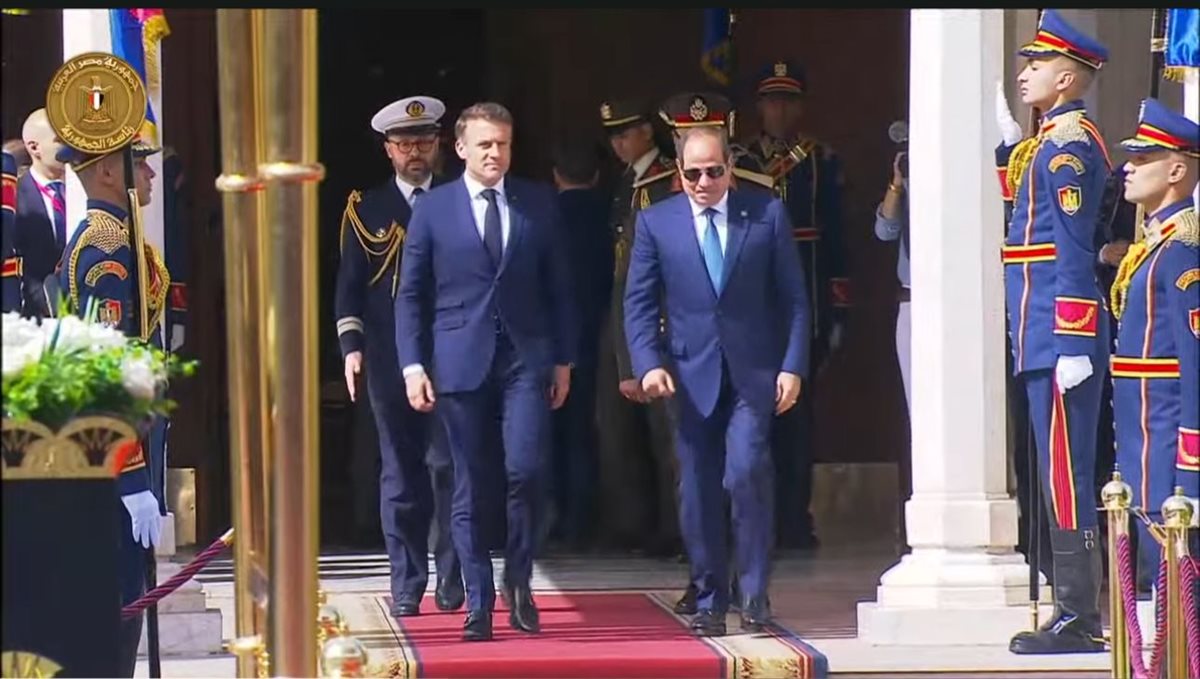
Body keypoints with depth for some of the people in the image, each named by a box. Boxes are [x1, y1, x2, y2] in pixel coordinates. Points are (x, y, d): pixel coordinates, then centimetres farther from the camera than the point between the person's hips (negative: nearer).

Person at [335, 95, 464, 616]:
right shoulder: (366, 209, 8)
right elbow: (349, 285, 8)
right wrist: (351, 344, -4)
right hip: (389, 358, 1)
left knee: (448, 466, -5)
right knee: (399, 472, 3)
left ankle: (452, 576, 5)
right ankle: (406, 583, 8)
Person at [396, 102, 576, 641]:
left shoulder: (538, 204, 8)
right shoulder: (433, 208, 4)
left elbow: (557, 287, 11)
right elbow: (411, 295, 5)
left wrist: (564, 359, 8)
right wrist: (412, 365, -3)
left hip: (526, 358, 1)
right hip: (460, 360, 0)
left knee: (526, 469, -13)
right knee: (470, 486, 2)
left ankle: (518, 579, 9)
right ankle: (479, 603, 10)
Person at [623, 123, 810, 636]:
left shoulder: (767, 214, 2)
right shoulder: (656, 222, 4)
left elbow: (793, 298, 4)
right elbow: (639, 302, 4)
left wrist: (793, 366, -4)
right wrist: (648, 363, -10)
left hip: (753, 373, -1)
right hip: (691, 375, 2)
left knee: (747, 474, -15)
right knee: (698, 491, 4)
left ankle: (754, 596, -5)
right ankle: (709, 602, 14)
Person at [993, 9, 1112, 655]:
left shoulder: (1069, 144, -13)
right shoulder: (1052, 142, 16)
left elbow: (1075, 252, -19)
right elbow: (1021, 207, 29)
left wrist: (1074, 347, -22)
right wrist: (1006, 142, 20)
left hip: (1058, 336, -10)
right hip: (1049, 340, 10)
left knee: (1065, 474, -8)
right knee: (1064, 476, 12)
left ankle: (1079, 620, -6)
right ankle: (1077, 613, 16)